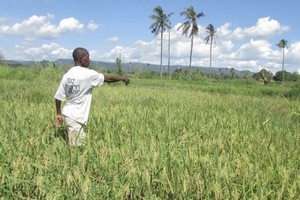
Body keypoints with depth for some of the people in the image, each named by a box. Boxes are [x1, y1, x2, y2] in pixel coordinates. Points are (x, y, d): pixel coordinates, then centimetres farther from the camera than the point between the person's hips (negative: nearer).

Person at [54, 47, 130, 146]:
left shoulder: (67, 75, 5)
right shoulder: (88, 74, -14)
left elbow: (58, 97, 8)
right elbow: (108, 79, -3)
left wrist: (58, 113, 20)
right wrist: (122, 78, 13)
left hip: (67, 113, 8)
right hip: (76, 117, -8)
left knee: (72, 147, 13)